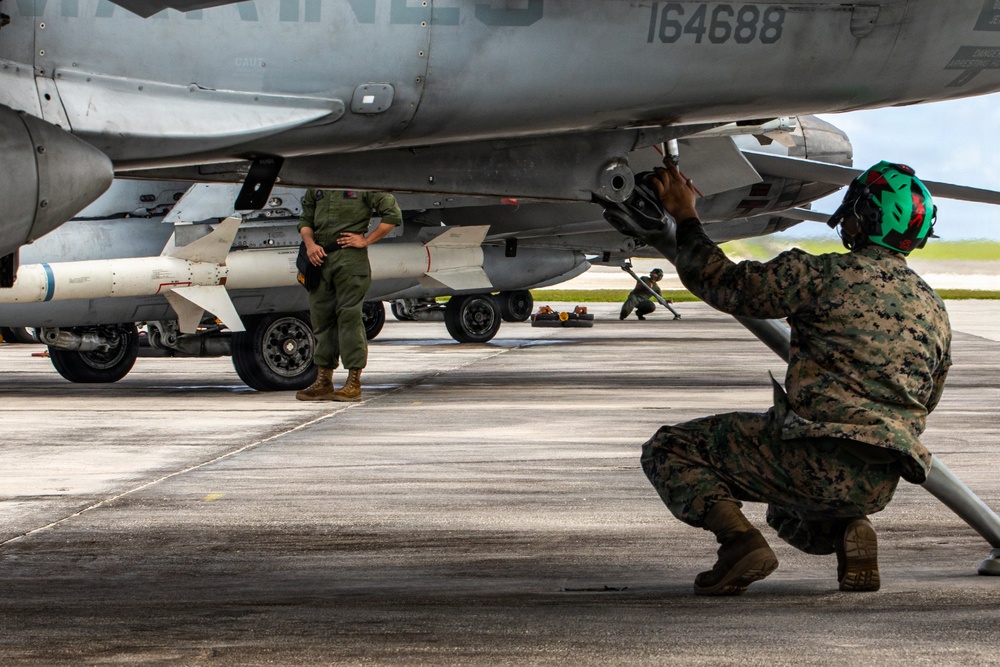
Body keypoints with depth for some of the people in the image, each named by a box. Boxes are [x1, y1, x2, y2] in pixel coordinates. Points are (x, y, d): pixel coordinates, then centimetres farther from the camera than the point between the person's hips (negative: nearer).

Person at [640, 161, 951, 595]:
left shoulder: (824, 275, -4)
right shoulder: (933, 308, 17)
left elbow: (725, 285, 4)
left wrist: (685, 218, 18)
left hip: (817, 457, -7)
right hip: (879, 486, 7)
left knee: (668, 449, 9)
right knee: (786, 510, 39)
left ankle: (738, 539, -15)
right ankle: (846, 531, 5)